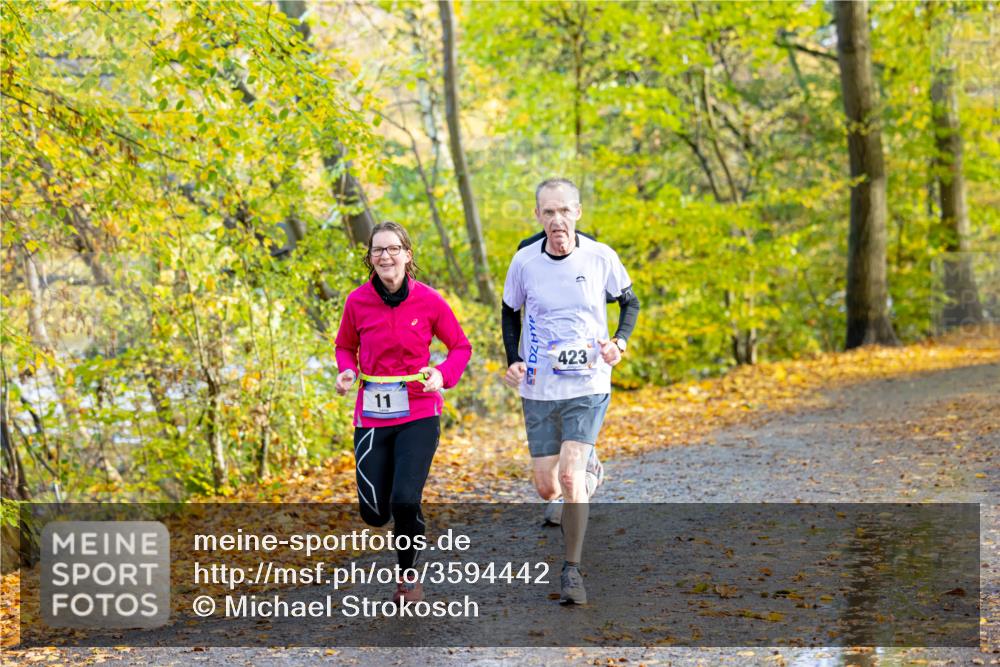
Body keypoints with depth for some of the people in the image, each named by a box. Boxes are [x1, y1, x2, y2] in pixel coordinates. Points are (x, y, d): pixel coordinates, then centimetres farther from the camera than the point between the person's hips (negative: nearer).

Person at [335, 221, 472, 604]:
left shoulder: (428, 300, -7)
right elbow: (345, 346, 13)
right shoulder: (357, 302, -3)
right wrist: (346, 370, -8)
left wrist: (443, 375, -15)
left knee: (404, 501, -17)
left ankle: (408, 575, 11)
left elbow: (460, 347, 4)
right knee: (374, 514, 1)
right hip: (372, 415, 2)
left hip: (419, 415, -2)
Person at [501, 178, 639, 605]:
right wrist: (512, 361, -2)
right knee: (546, 486, 6)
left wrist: (620, 341, -8)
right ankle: (567, 506, 44)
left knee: (571, 475, -16)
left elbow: (629, 302, 10)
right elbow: (510, 313, 12)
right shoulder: (524, 262, -4)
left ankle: (572, 570, -4)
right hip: (538, 389, 2)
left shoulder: (600, 257, -7)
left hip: (588, 385, -2)